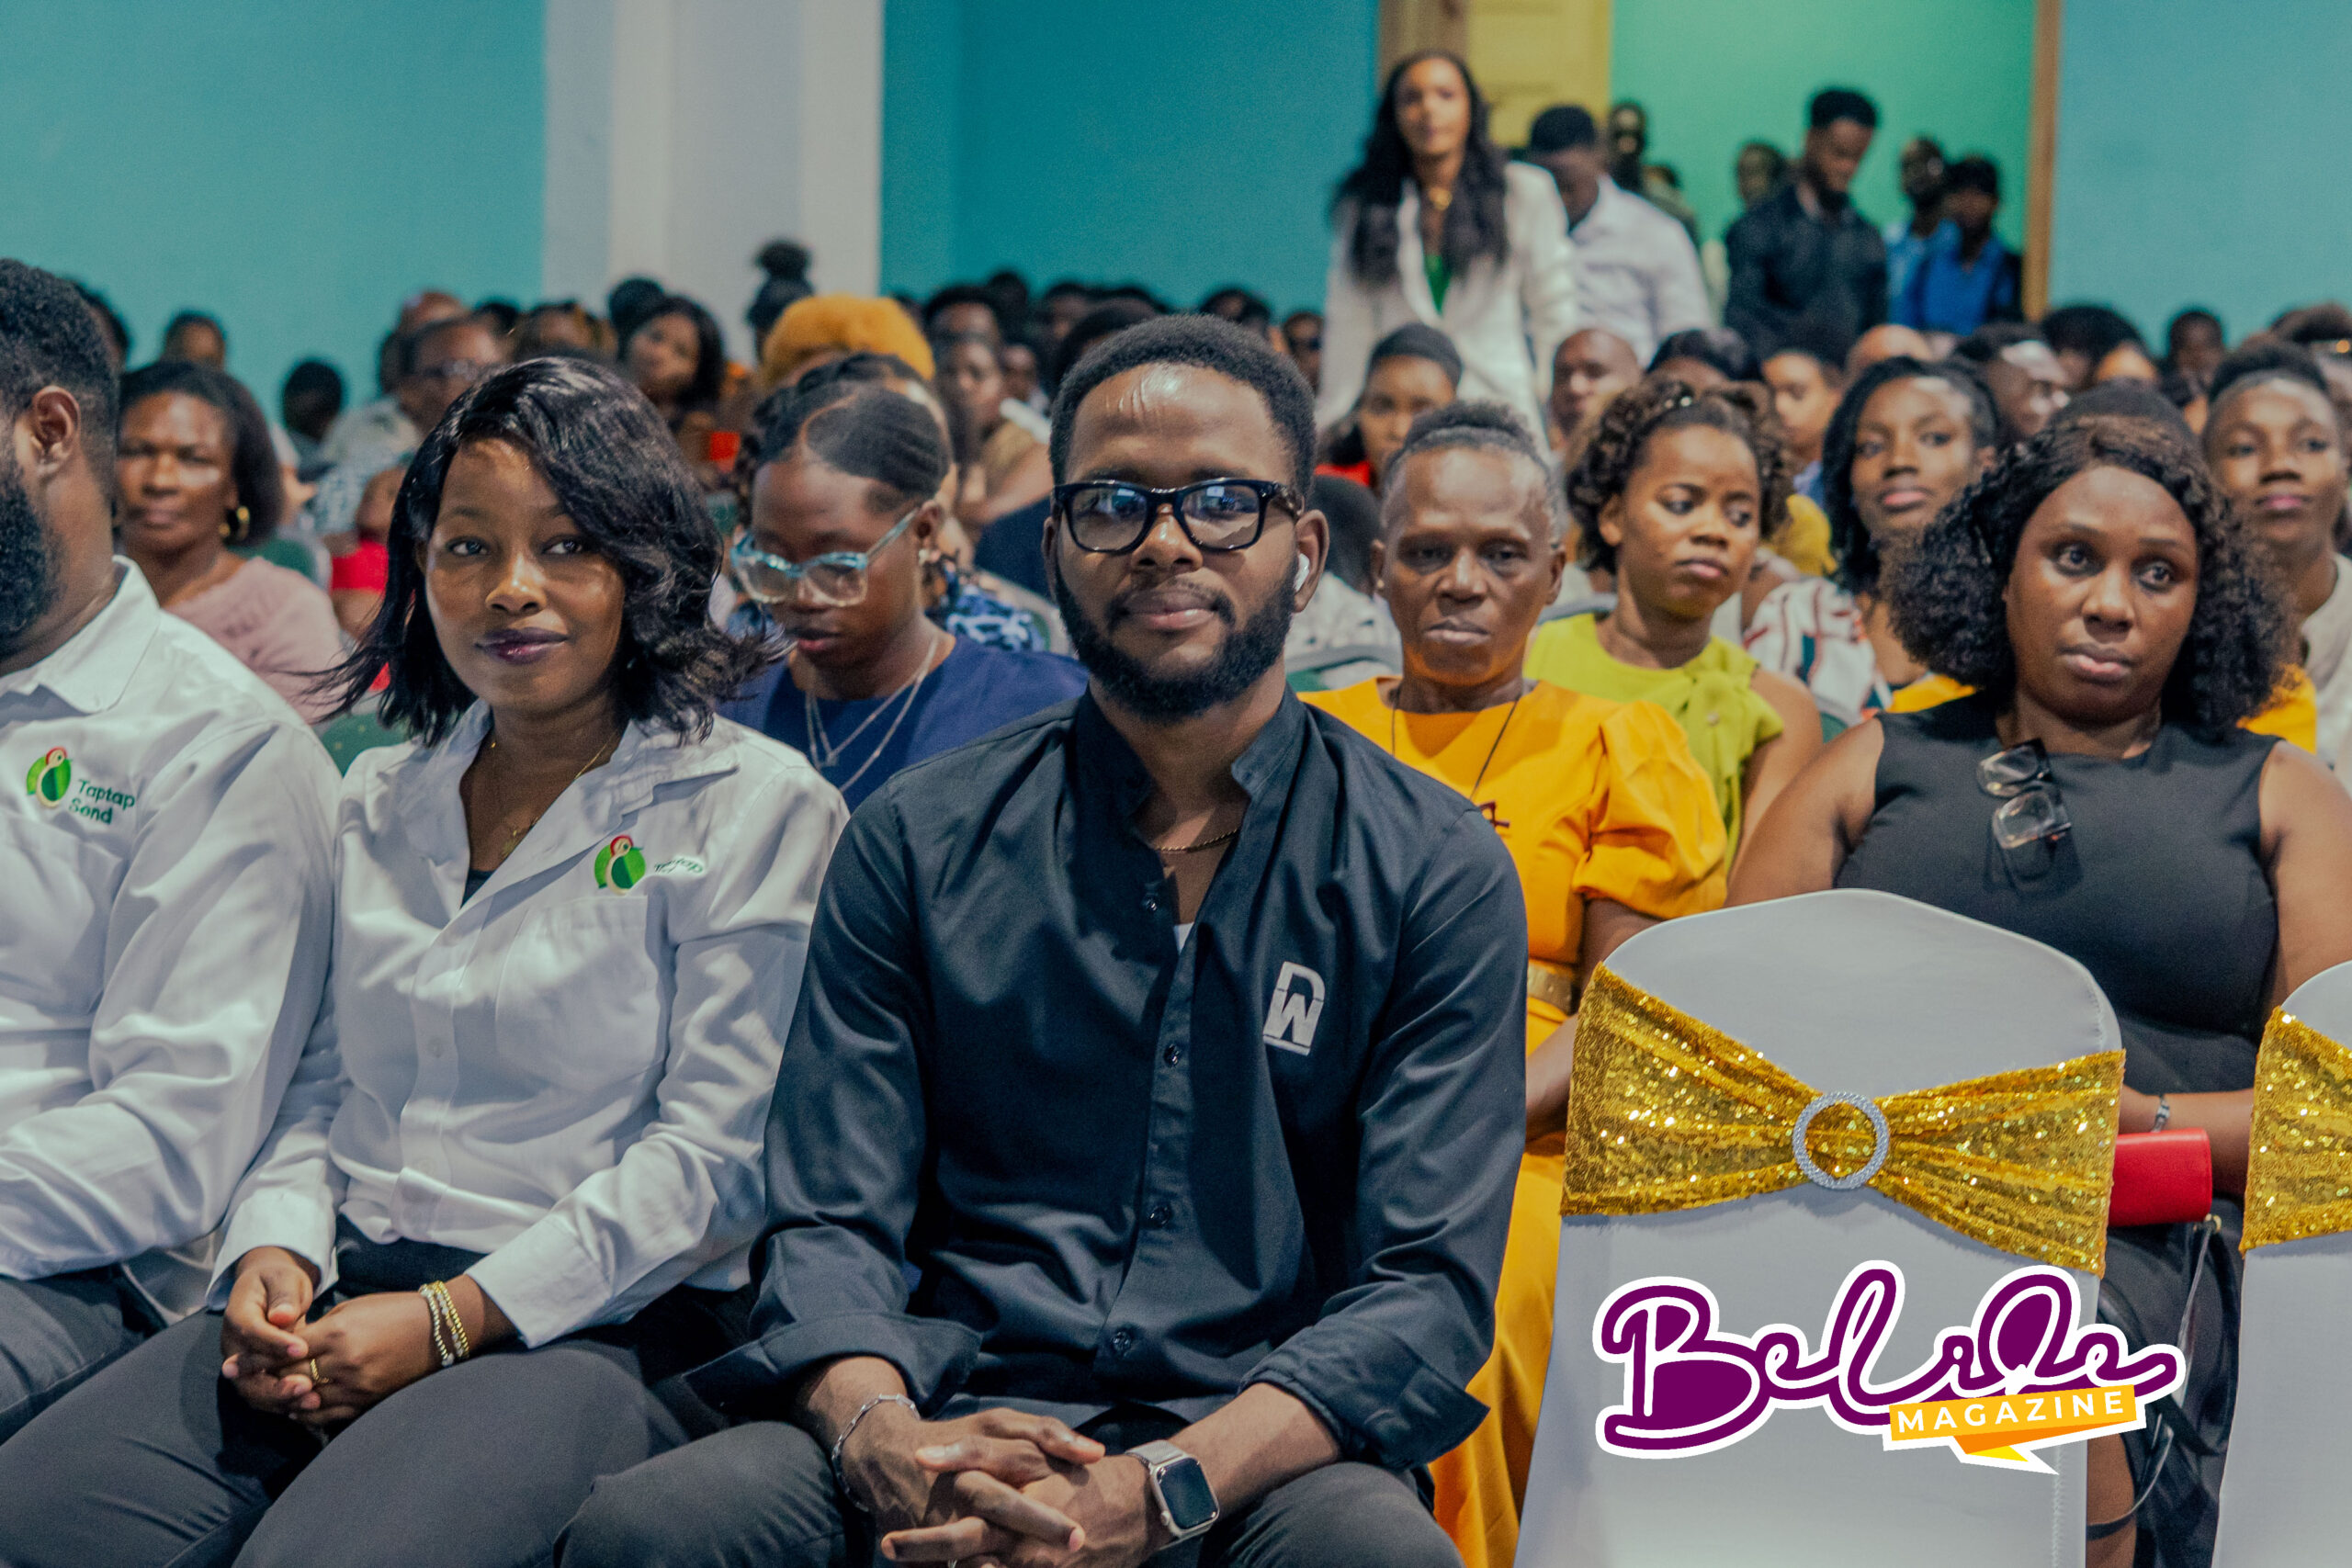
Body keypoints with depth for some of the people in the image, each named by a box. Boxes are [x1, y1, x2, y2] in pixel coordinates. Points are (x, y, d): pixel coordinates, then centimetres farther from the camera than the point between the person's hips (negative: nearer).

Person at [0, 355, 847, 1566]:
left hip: (595, 1326, -5)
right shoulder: (378, 802, 20)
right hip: (335, 1299, 5)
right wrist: (273, 1252, -1)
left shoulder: (756, 807, 1)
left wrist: (451, 1317, -13)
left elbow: (715, 1149, -6)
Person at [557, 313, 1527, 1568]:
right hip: (950, 1425, 1)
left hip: (1259, 1450, -1)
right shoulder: (917, 843, 12)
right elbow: (829, 1222, 7)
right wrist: (880, 1437, -17)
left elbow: (1427, 1286, -1)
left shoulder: (1436, 870, 7)